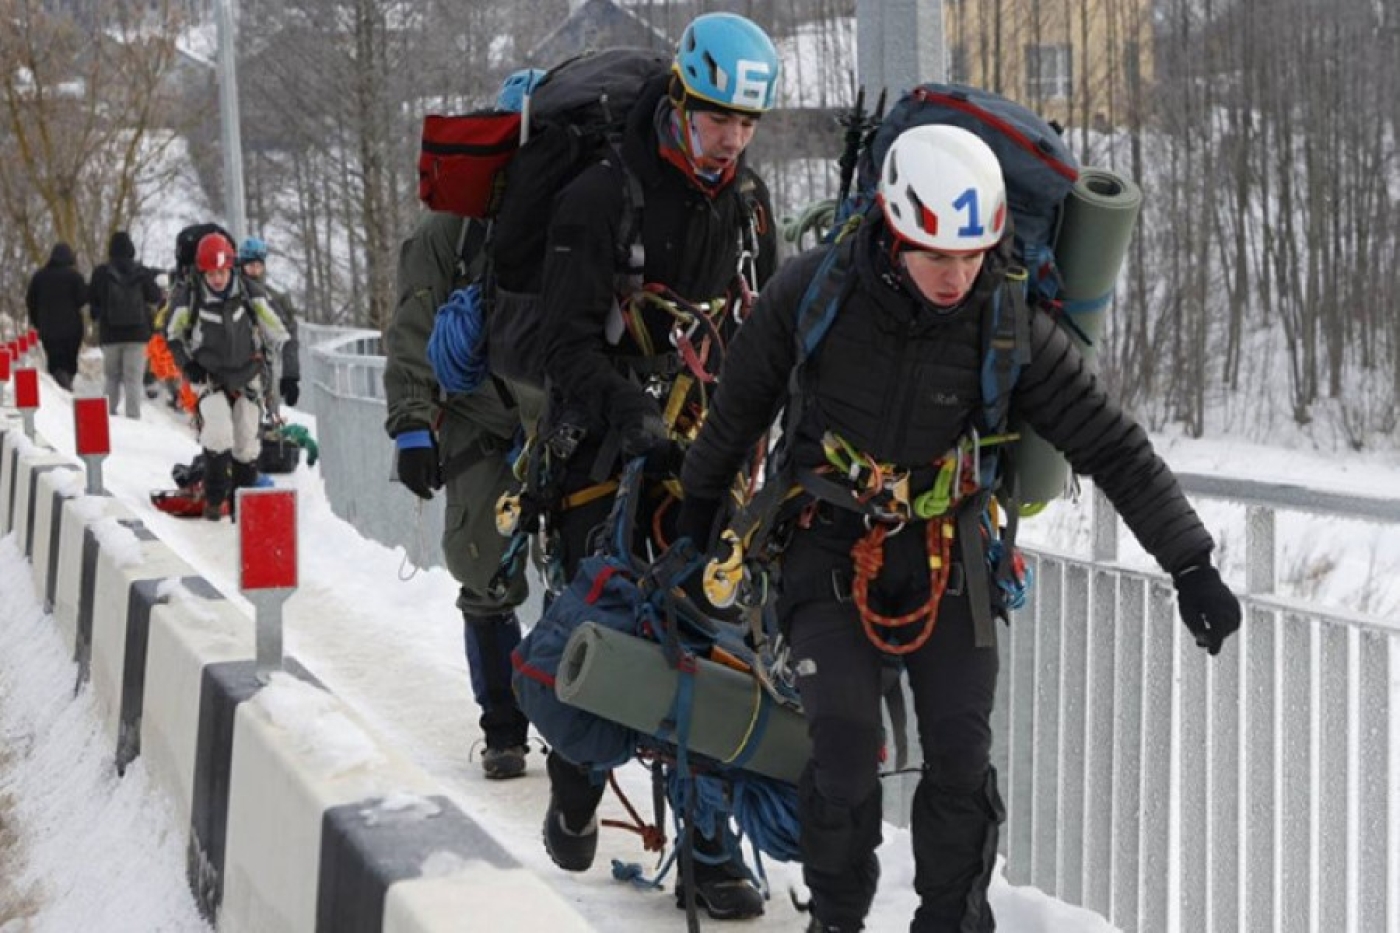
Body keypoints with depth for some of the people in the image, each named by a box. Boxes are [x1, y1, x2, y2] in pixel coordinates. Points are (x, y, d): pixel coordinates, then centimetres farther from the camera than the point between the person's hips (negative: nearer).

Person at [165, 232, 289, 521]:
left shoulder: (250, 293, -9)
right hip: (209, 377, -2)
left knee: (247, 442, 3)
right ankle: (214, 498, -6)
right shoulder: (188, 296, -13)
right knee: (219, 433, -22)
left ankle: (241, 505, 20)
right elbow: (172, 334, 5)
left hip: (246, 377, 2)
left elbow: (276, 333, -2)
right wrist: (187, 364, -6)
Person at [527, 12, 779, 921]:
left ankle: (711, 844, 4)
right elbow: (569, 340, -15)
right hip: (606, 447, -4)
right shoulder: (600, 199, -11)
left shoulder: (748, 200, 7)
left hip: (704, 447, 4)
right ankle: (574, 801, 23)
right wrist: (625, 413, -28)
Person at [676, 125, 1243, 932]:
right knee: (846, 750, -13)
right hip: (828, 547, -1)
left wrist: (1191, 566, -14)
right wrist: (700, 504, 16)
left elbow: (1110, 443, -12)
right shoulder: (812, 291, -17)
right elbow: (740, 406, 2)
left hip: (945, 551, 1)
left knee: (961, 757, -8)